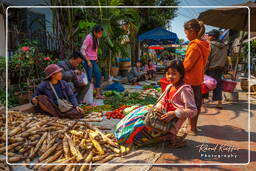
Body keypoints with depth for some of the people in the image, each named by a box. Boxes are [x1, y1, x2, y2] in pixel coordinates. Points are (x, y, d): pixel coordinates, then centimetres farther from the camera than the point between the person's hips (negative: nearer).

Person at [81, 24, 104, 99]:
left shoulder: (96, 38, 10)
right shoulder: (88, 38, -15)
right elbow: (82, 50, -17)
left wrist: (96, 57, 9)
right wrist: (88, 61, -19)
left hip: (94, 61, 8)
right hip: (88, 61, -8)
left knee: (98, 76, 7)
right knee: (89, 78, -4)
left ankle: (98, 94, 15)